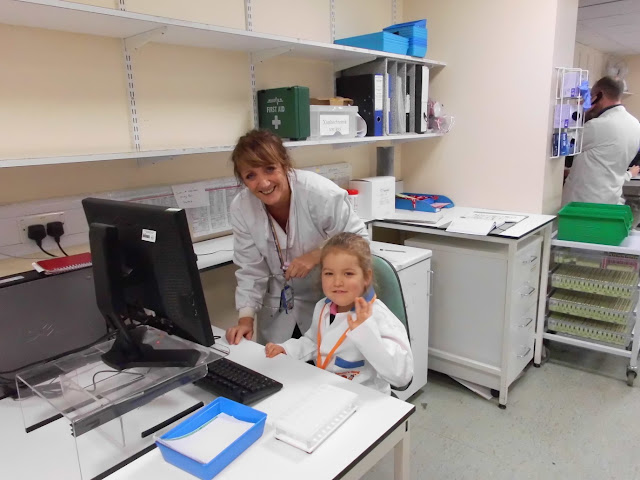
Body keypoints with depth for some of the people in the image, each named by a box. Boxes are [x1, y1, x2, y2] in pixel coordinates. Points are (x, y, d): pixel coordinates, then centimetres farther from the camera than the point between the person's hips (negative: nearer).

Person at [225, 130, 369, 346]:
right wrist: (246, 318, -17)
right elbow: (251, 270, -7)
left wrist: (316, 256, -28)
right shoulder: (241, 208, -12)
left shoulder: (320, 192, -25)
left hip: (329, 303, -3)